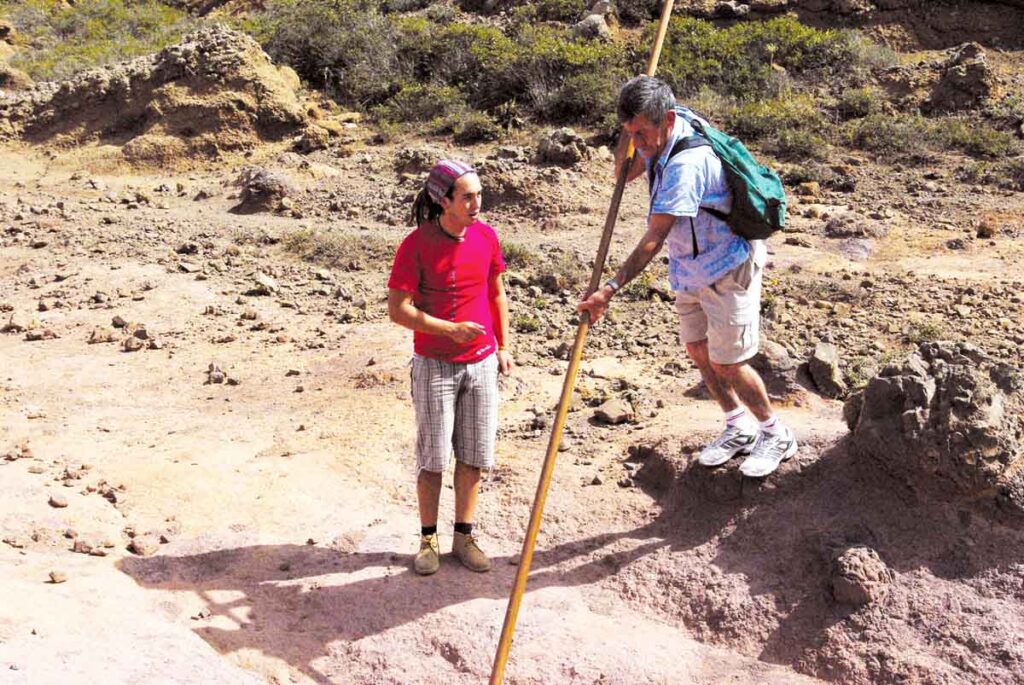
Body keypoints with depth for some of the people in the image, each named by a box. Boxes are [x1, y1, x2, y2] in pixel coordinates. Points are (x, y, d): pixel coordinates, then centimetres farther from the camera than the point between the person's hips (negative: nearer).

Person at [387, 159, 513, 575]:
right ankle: (428, 540, 18)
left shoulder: (485, 236, 0)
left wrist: (503, 347, 12)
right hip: (435, 365, -4)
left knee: (474, 455, 9)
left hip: (481, 363, 4)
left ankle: (464, 537, 22)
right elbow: (398, 310, -14)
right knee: (433, 457, 3)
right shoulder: (416, 244, -13)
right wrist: (450, 330, -22)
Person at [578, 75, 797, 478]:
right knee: (697, 349, 15)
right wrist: (628, 148, -13)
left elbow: (653, 240, -35)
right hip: (693, 267, 9)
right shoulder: (662, 136, -6)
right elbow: (627, 172, 10)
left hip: (728, 267, -9)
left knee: (726, 362, -2)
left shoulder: (686, 163, -33)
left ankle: (776, 435, 21)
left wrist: (610, 289, -37)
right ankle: (739, 428, 33)